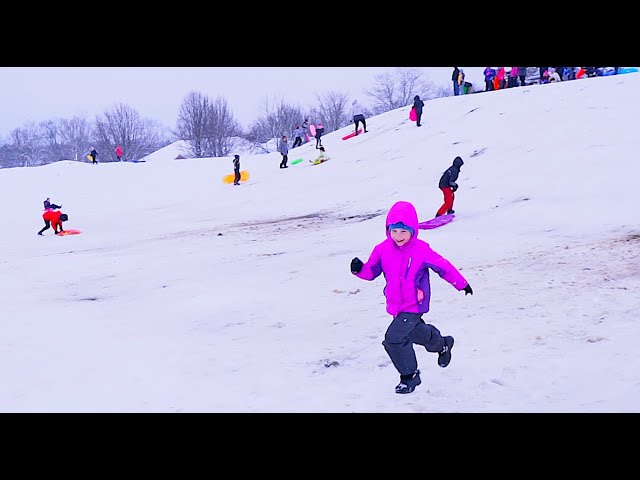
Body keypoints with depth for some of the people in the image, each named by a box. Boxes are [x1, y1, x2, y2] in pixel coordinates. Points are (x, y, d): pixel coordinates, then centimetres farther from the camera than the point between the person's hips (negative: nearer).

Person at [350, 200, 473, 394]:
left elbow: (443, 267, -7)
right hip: (395, 305, 6)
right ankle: (443, 344, 60)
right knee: (415, 331, 29)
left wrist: (461, 284, 4)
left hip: (415, 305, -6)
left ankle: (410, 375, 4)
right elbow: (372, 271, 2)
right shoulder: (382, 249, -8)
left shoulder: (421, 250, -19)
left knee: (394, 338, -18)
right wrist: (359, 269, -21)